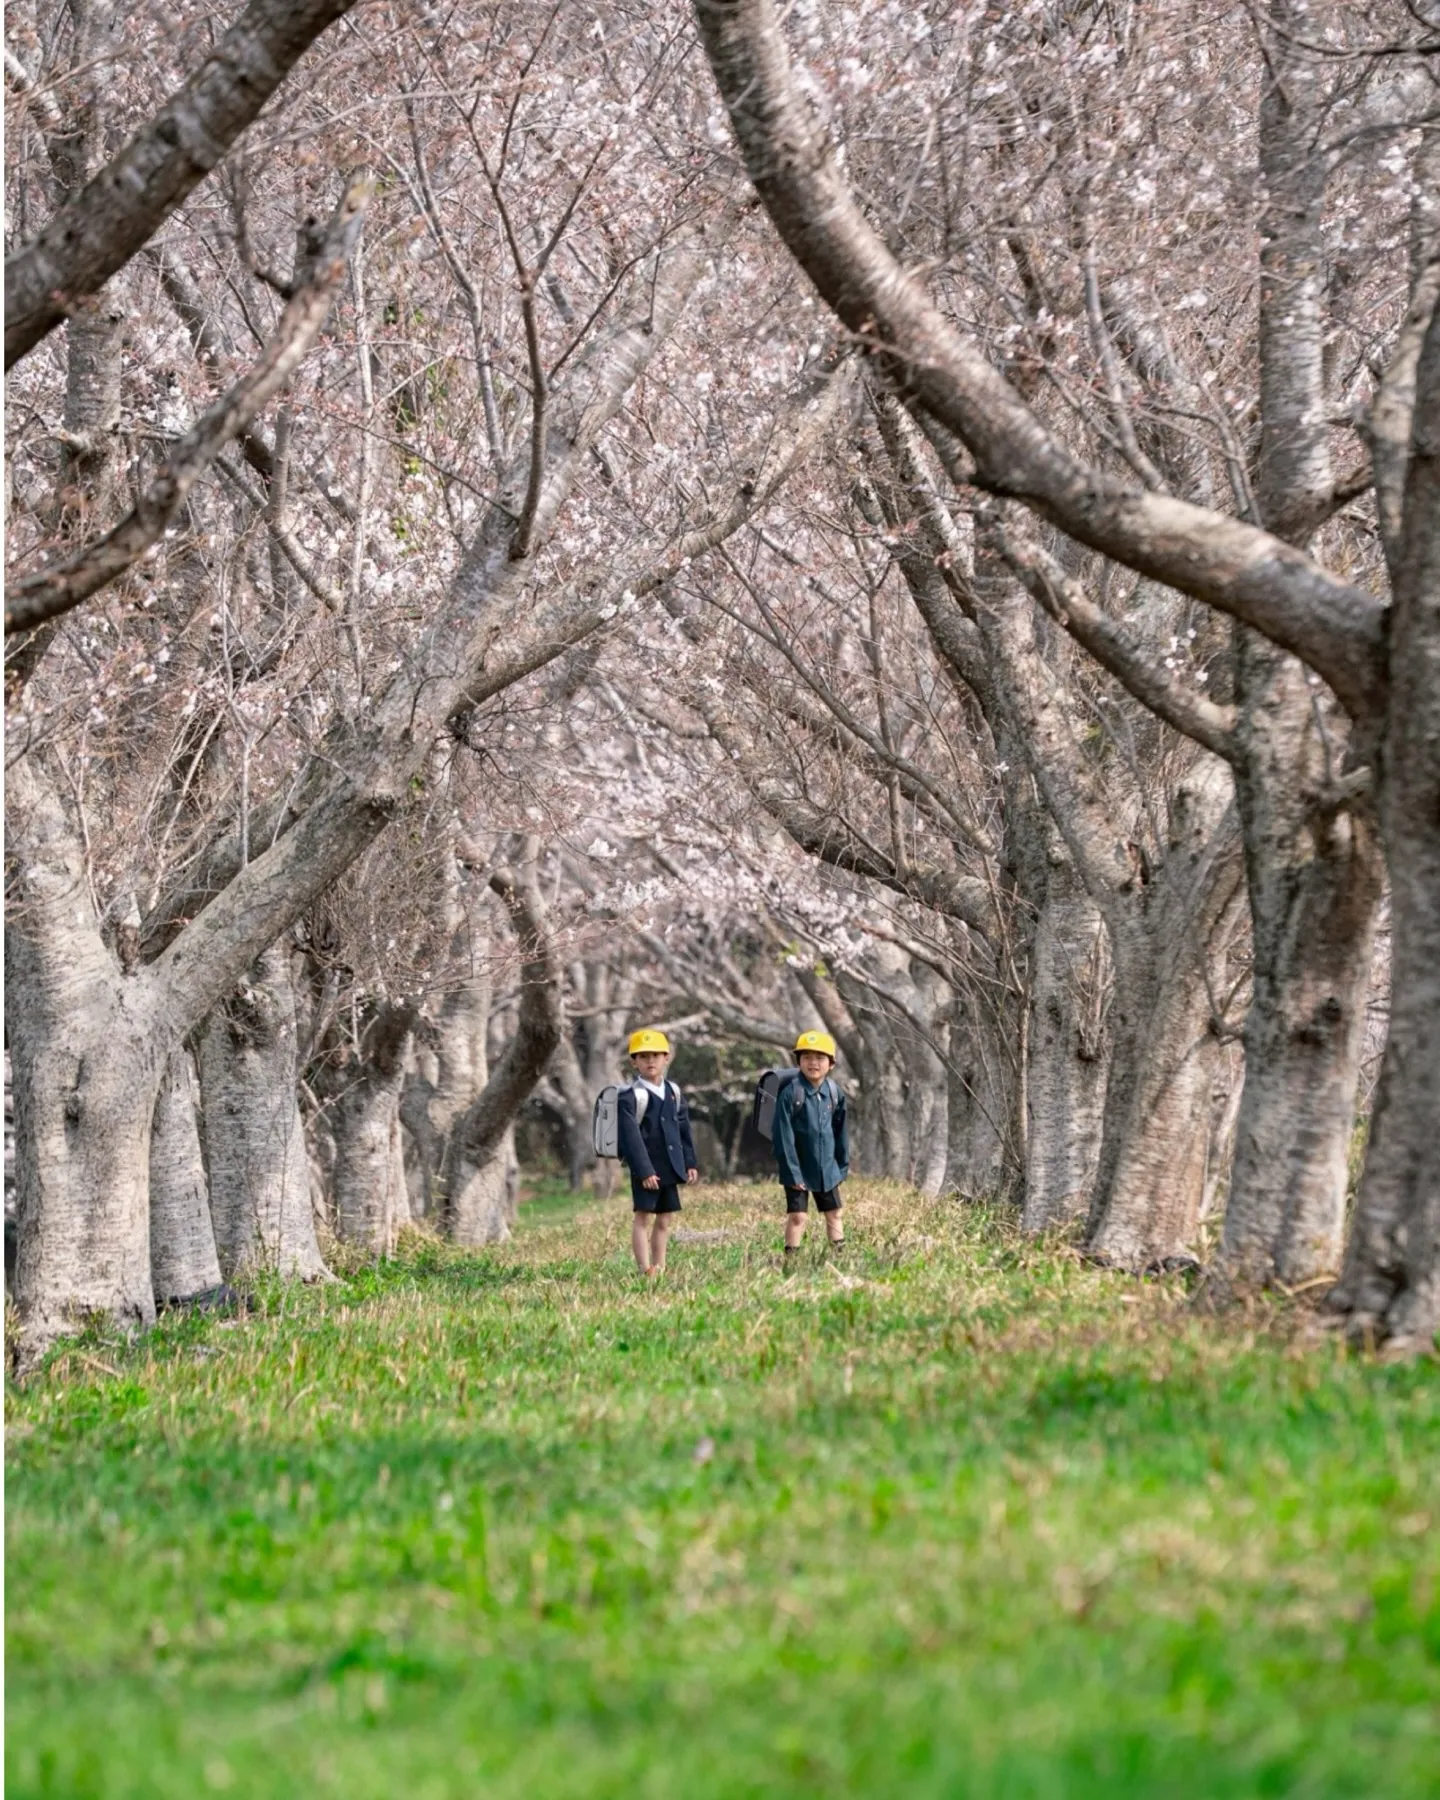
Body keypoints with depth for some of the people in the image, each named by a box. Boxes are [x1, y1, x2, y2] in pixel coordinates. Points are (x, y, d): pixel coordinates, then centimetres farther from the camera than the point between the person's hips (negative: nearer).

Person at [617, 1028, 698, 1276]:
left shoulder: (673, 1092, 11)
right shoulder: (629, 1096, -10)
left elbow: (683, 1130, 16)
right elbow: (630, 1136, -16)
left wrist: (690, 1162, 12)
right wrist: (643, 1171, -20)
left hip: (670, 1168, 7)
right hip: (645, 1168, -7)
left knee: (664, 1219, 10)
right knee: (643, 1217, -6)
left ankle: (659, 1268, 17)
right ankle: (645, 1270, -7)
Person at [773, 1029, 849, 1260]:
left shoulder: (834, 1093, -1)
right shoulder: (791, 1093, -17)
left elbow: (840, 1131, 9)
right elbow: (783, 1135, -17)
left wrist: (843, 1164, 10)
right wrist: (792, 1171, -17)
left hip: (827, 1169, 5)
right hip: (799, 1170, -5)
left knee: (834, 1214, 14)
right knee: (797, 1216, -5)